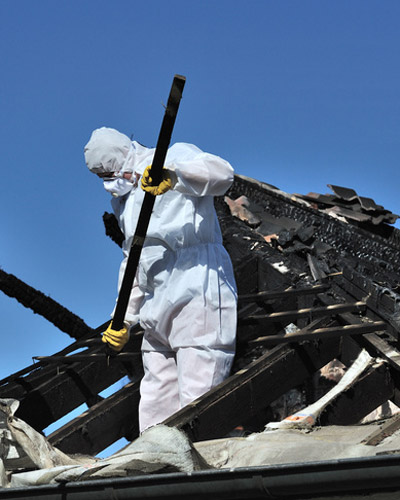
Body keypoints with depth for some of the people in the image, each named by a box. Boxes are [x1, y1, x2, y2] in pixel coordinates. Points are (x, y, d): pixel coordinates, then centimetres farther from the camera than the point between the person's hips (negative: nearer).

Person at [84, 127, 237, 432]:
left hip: (198, 300, -8)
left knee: (197, 405, -14)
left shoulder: (178, 155, 0)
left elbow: (222, 173, -21)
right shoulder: (123, 198, 24)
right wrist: (122, 319, 27)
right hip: (157, 314, 8)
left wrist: (173, 174, -39)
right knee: (155, 409, 6)